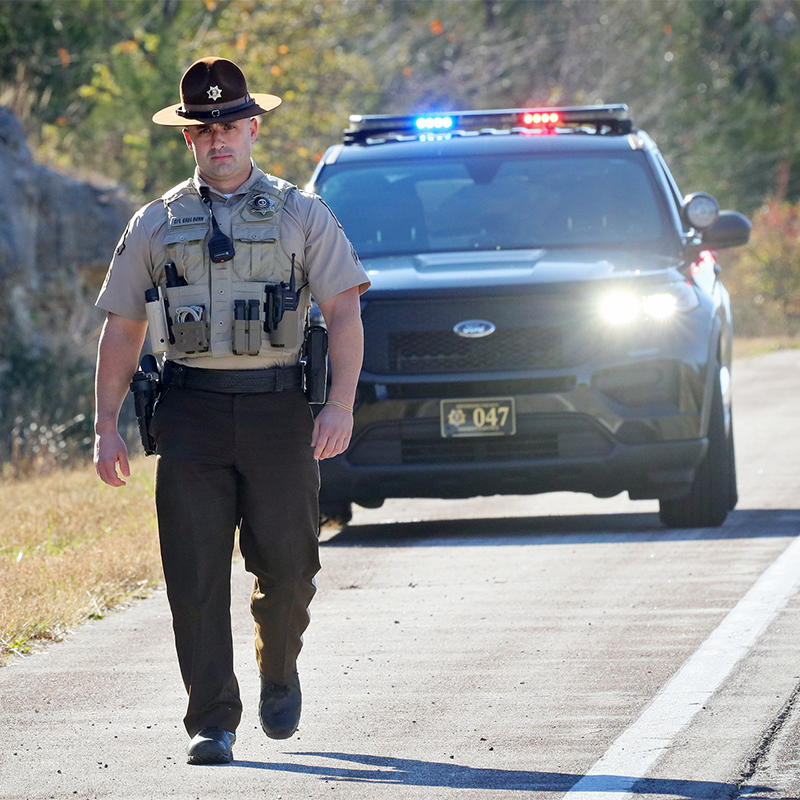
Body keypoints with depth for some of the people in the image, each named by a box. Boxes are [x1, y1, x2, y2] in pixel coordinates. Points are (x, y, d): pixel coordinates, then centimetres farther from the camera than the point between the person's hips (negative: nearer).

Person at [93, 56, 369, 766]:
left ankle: (280, 674, 30)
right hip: (191, 413, 1)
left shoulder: (301, 215, 7)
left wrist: (341, 406, -12)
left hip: (277, 409, -1)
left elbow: (345, 313, 1)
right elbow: (121, 331, 13)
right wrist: (107, 428, 5)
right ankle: (213, 724, -2)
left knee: (287, 568, 0)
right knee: (196, 576, -6)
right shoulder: (157, 224, 12)